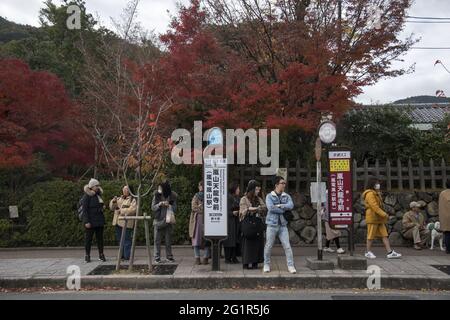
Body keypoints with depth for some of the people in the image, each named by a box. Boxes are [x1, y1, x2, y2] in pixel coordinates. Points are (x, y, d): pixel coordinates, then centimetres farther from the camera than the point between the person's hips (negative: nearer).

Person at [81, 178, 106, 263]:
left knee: (100, 238, 7)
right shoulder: (86, 196, -8)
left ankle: (101, 255, 12)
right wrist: (86, 222, -19)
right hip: (90, 221, -6)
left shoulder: (98, 195, 13)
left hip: (99, 220, 6)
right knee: (88, 238, 1)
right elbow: (84, 209, -13)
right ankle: (87, 255, 10)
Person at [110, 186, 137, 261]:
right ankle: (122, 255, 23)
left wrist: (122, 210, -17)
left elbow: (132, 210, -16)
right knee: (119, 239, 13)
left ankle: (127, 256, 1)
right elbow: (112, 207, 19)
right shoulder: (119, 199, 19)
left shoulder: (132, 200, -2)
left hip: (126, 223, -7)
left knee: (126, 240, -5)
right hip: (117, 222, 7)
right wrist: (113, 202, 0)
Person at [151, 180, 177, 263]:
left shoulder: (172, 196, -1)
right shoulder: (156, 196, -1)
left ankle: (169, 256, 17)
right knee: (157, 240, 2)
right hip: (158, 221, 0)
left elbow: (175, 209, 1)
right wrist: (159, 204, -19)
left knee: (168, 240, 7)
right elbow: (153, 207, -1)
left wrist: (169, 205, -18)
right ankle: (157, 257, 9)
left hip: (168, 221, 0)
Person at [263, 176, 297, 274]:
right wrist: (284, 210, -10)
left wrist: (279, 205, -15)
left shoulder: (287, 196, 10)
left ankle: (291, 266, 5)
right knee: (268, 246, 5)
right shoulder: (269, 196, 0)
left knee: (287, 246, -2)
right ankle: (266, 265, 20)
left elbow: (291, 205, -9)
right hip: (272, 224, -2)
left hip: (283, 225, 2)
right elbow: (271, 208, -16)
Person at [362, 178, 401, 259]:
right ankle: (368, 252, 9)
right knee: (371, 236, -1)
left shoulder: (376, 194, 20)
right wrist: (384, 214, -22)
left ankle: (390, 252, 2)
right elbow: (374, 206, -21)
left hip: (379, 218, 10)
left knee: (384, 235, 4)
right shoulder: (370, 194, -13)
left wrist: (383, 215, 11)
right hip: (372, 218, -10)